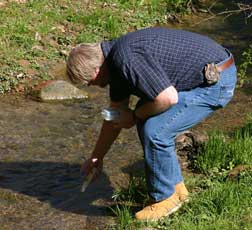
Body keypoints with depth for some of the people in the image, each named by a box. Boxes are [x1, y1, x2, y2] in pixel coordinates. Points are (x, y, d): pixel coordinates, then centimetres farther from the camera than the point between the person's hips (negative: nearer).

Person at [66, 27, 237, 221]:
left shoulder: (127, 59, -24)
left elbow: (168, 98, -29)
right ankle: (175, 187, 23)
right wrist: (96, 157, 30)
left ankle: (165, 198, 6)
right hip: (203, 76, 10)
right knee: (146, 119, 14)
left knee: (155, 130, -15)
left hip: (217, 81, -10)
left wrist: (134, 116, -10)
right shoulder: (115, 60, 9)